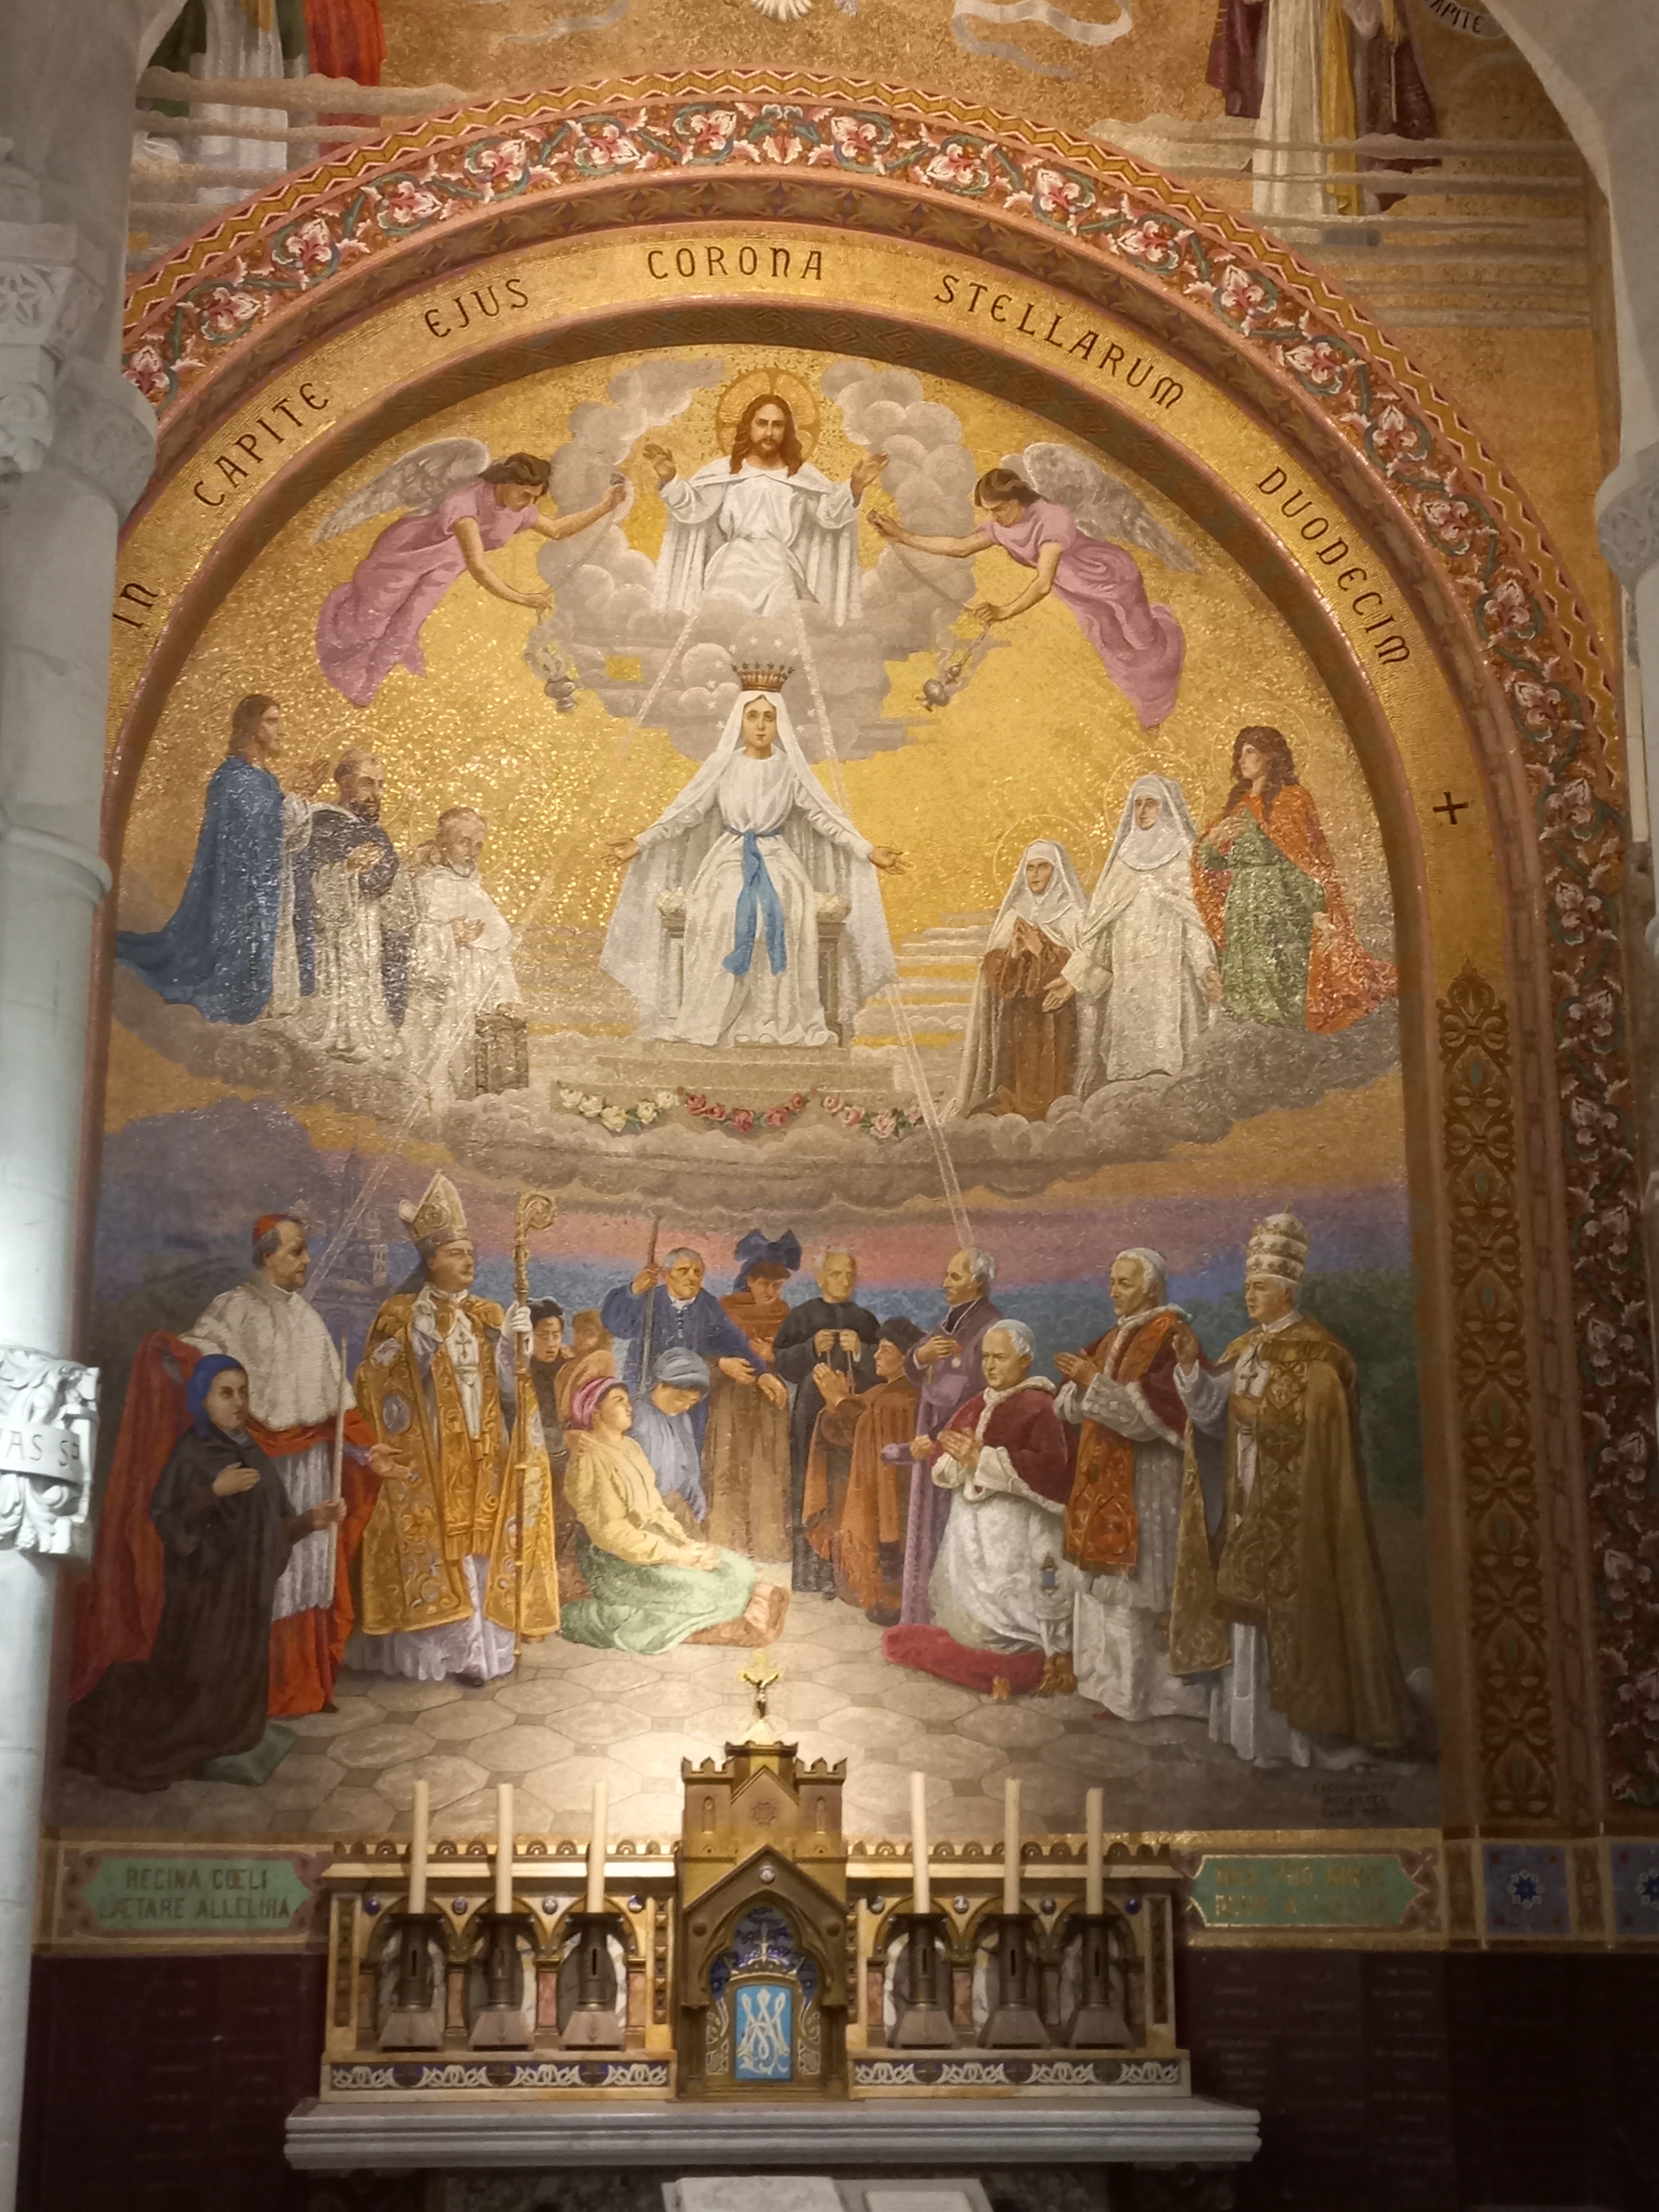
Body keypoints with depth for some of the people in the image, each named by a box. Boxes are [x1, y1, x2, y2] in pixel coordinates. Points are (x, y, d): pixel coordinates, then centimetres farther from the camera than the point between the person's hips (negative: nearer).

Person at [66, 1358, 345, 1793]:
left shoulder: (251, 1454, 10)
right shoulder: (191, 1453, -11)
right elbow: (165, 1520, -18)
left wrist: (310, 1520, -3)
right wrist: (215, 1491, -27)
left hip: (248, 1589, 7)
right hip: (205, 1589, -7)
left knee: (239, 1674, 8)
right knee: (195, 1678, -2)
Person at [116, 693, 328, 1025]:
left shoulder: (266, 779, 18)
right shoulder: (234, 776, -8)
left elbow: (290, 840, 16)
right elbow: (257, 830, -17)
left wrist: (302, 799, 5)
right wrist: (295, 798, -11)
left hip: (272, 897, 9)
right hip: (242, 893, -9)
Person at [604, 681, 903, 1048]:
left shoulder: (791, 769, 3)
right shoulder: (722, 766, 3)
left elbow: (825, 817, 3)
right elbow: (684, 811, 3)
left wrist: (868, 852, -5)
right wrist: (641, 843, -4)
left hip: (778, 863, 0)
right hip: (730, 862, 0)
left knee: (786, 919, -30)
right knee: (718, 919, -30)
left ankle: (780, 1023, -25)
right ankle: (712, 1022, -24)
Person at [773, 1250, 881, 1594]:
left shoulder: (865, 1320, 13)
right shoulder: (802, 1316, 8)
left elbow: (882, 1367, 8)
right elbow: (782, 1361, 2)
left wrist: (860, 1350, -9)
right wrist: (812, 1348, -12)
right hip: (813, 1412, -1)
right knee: (812, 1490, -6)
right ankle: (813, 1570, -2)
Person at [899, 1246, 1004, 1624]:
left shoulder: (990, 1330, -14)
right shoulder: (949, 1324, 13)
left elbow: (980, 1401, -18)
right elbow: (911, 1371, 10)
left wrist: (942, 1442, -17)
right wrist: (921, 1356, -13)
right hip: (934, 1446, 9)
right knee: (932, 1540, 12)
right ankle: (929, 1623, 19)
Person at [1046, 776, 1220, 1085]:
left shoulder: (1185, 857, 5)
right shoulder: (1124, 860, 20)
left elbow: (1199, 917, -6)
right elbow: (1099, 929, 19)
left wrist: (1208, 968, -23)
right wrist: (1073, 978, 12)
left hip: (1170, 979, -5)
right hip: (1125, 987, 5)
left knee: (1165, 1064, -13)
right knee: (1126, 1069, -2)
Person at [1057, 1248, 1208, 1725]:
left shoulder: (1166, 1338, -13)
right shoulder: (1117, 1337, 13)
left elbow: (1148, 1414, -21)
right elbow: (1076, 1409, 13)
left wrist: (1095, 1382, -21)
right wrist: (1080, 1381, -7)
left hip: (1145, 1484, -8)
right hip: (1106, 1480, 8)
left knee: (1138, 1583, -3)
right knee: (1106, 1580, 11)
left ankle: (1148, 1688, 5)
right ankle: (1115, 1679, 20)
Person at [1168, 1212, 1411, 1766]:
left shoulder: (1315, 1356, -12)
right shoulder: (1245, 1350, 10)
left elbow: (1324, 1439, -15)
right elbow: (1214, 1413, 4)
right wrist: (1191, 1366, -8)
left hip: (1295, 1512, -7)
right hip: (1250, 1509, 7)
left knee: (1298, 1610, -3)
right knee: (1251, 1605, 10)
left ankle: (1317, 1729, 7)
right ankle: (1263, 1725, 19)